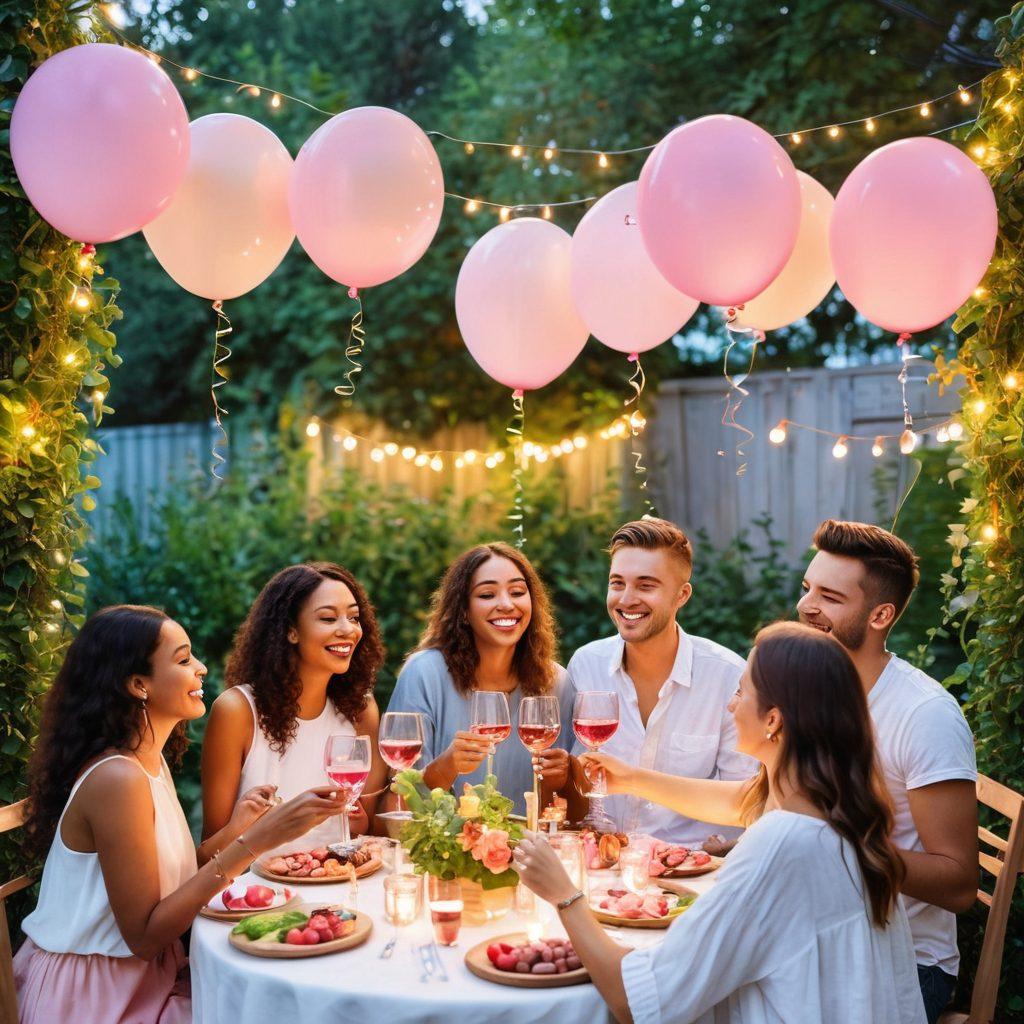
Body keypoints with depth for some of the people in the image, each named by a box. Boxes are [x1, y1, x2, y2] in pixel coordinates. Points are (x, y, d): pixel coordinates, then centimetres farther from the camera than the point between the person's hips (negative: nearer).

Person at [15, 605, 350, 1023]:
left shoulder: (149, 762, 6)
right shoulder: (117, 779, -23)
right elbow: (143, 935, -23)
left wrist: (231, 831, -8)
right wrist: (253, 842, -28)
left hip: (144, 979, 8)